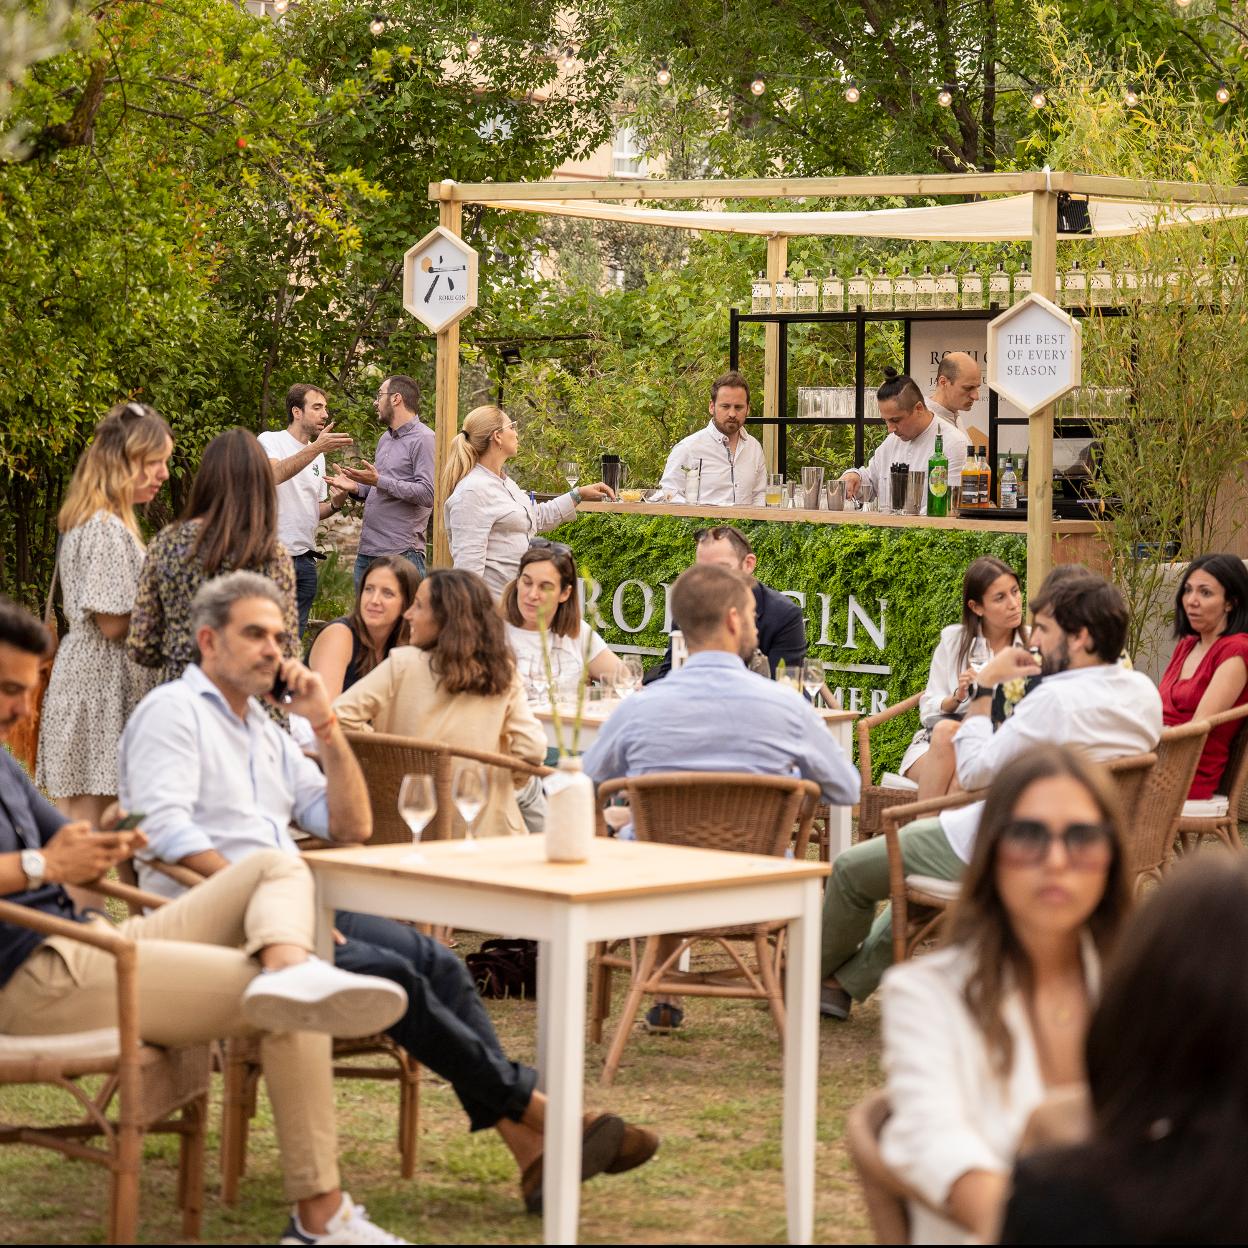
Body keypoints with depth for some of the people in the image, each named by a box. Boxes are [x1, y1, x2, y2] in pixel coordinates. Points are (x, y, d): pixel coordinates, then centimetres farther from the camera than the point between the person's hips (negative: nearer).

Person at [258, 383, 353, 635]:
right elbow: (276, 474, -26)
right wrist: (316, 448, -33)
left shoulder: (317, 455, 18)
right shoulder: (270, 441, -4)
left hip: (304, 558, 7)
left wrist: (335, 504, 0)